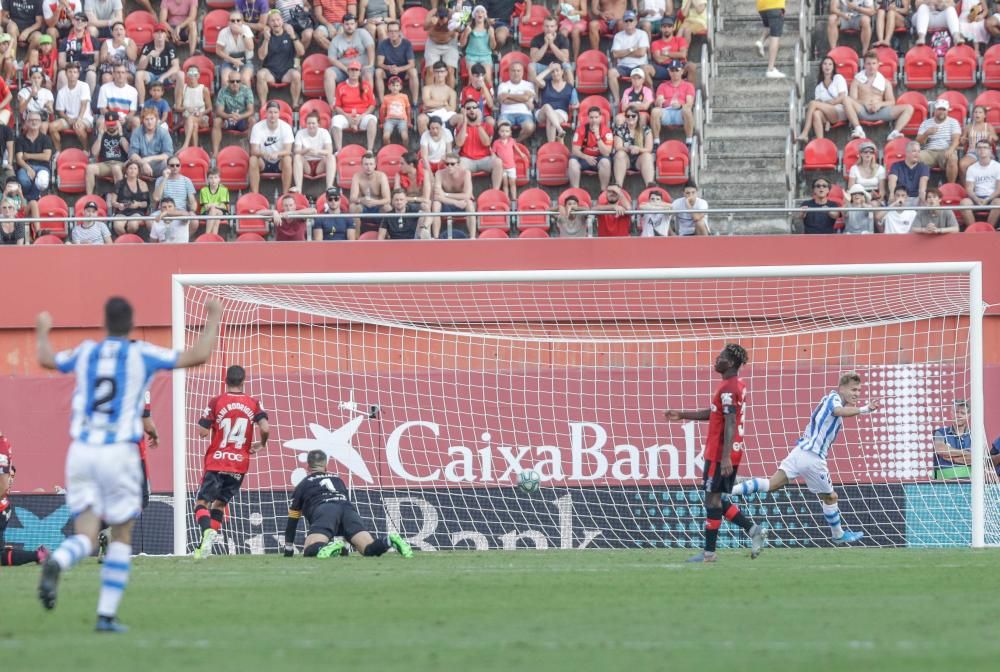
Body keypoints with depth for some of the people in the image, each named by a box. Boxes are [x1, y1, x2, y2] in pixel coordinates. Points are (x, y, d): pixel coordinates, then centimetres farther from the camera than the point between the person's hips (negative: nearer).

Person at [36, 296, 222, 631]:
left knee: (86, 536, 2)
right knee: (121, 537, 13)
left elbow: (46, 359, 31)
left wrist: (43, 331, 53)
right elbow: (198, 355, -1)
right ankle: (106, 614, 8)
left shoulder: (86, 352, 10)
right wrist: (213, 318, 14)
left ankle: (56, 563, -33)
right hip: (119, 453, -3)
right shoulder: (141, 354, 0)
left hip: (81, 451, 3)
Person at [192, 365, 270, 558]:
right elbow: (265, 428, -10)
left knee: (202, 501, 1)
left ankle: (208, 531, -29)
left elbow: (202, 432, -7)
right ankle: (206, 546, 6)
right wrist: (261, 445, 10)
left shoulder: (216, 402, -4)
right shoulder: (253, 404, 2)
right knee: (220, 503, 15)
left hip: (216, 462, -3)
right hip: (240, 465, 3)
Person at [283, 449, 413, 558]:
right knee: (369, 549, -9)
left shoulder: (303, 485, 30)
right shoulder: (337, 479, 39)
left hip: (324, 511, -3)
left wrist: (288, 549, 42)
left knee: (310, 551, -14)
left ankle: (329, 548, -46)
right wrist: (345, 546, 54)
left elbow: (292, 519, 32)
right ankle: (389, 542, -40)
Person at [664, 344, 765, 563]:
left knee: (712, 499, -3)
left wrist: (725, 457, -28)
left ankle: (709, 552, 1)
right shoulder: (738, 385, 15)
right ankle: (752, 529, 8)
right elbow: (714, 414, 25)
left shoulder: (728, 388, -16)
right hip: (731, 452, 10)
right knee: (717, 500, 15)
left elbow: (730, 422, -23)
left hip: (720, 454, -10)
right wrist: (682, 415, 26)